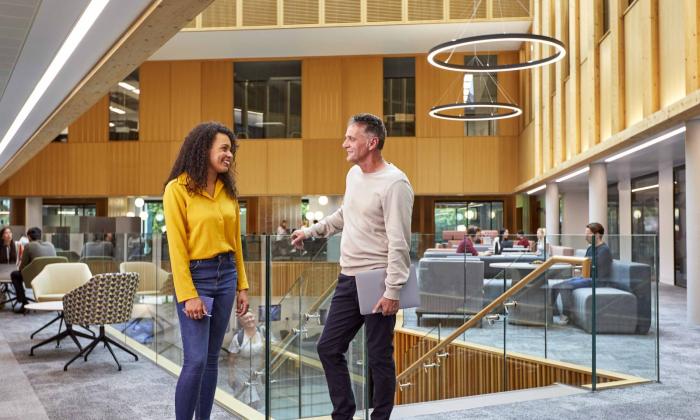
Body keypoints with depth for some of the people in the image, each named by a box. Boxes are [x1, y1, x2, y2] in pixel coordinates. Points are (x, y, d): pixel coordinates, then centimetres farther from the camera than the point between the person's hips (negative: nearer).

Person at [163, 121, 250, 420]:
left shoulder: (228, 190, 9)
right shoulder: (178, 189, -8)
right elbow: (177, 246, -11)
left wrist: (242, 285, 11)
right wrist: (188, 295, -15)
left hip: (226, 275, 6)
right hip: (196, 276, -6)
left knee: (211, 359, 10)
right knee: (195, 361, -8)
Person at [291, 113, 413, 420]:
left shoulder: (394, 183, -16)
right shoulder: (353, 174, 10)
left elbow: (399, 242, -19)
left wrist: (392, 290, -21)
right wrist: (310, 231, 27)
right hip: (348, 279, 9)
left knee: (379, 357, 4)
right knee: (328, 348, 12)